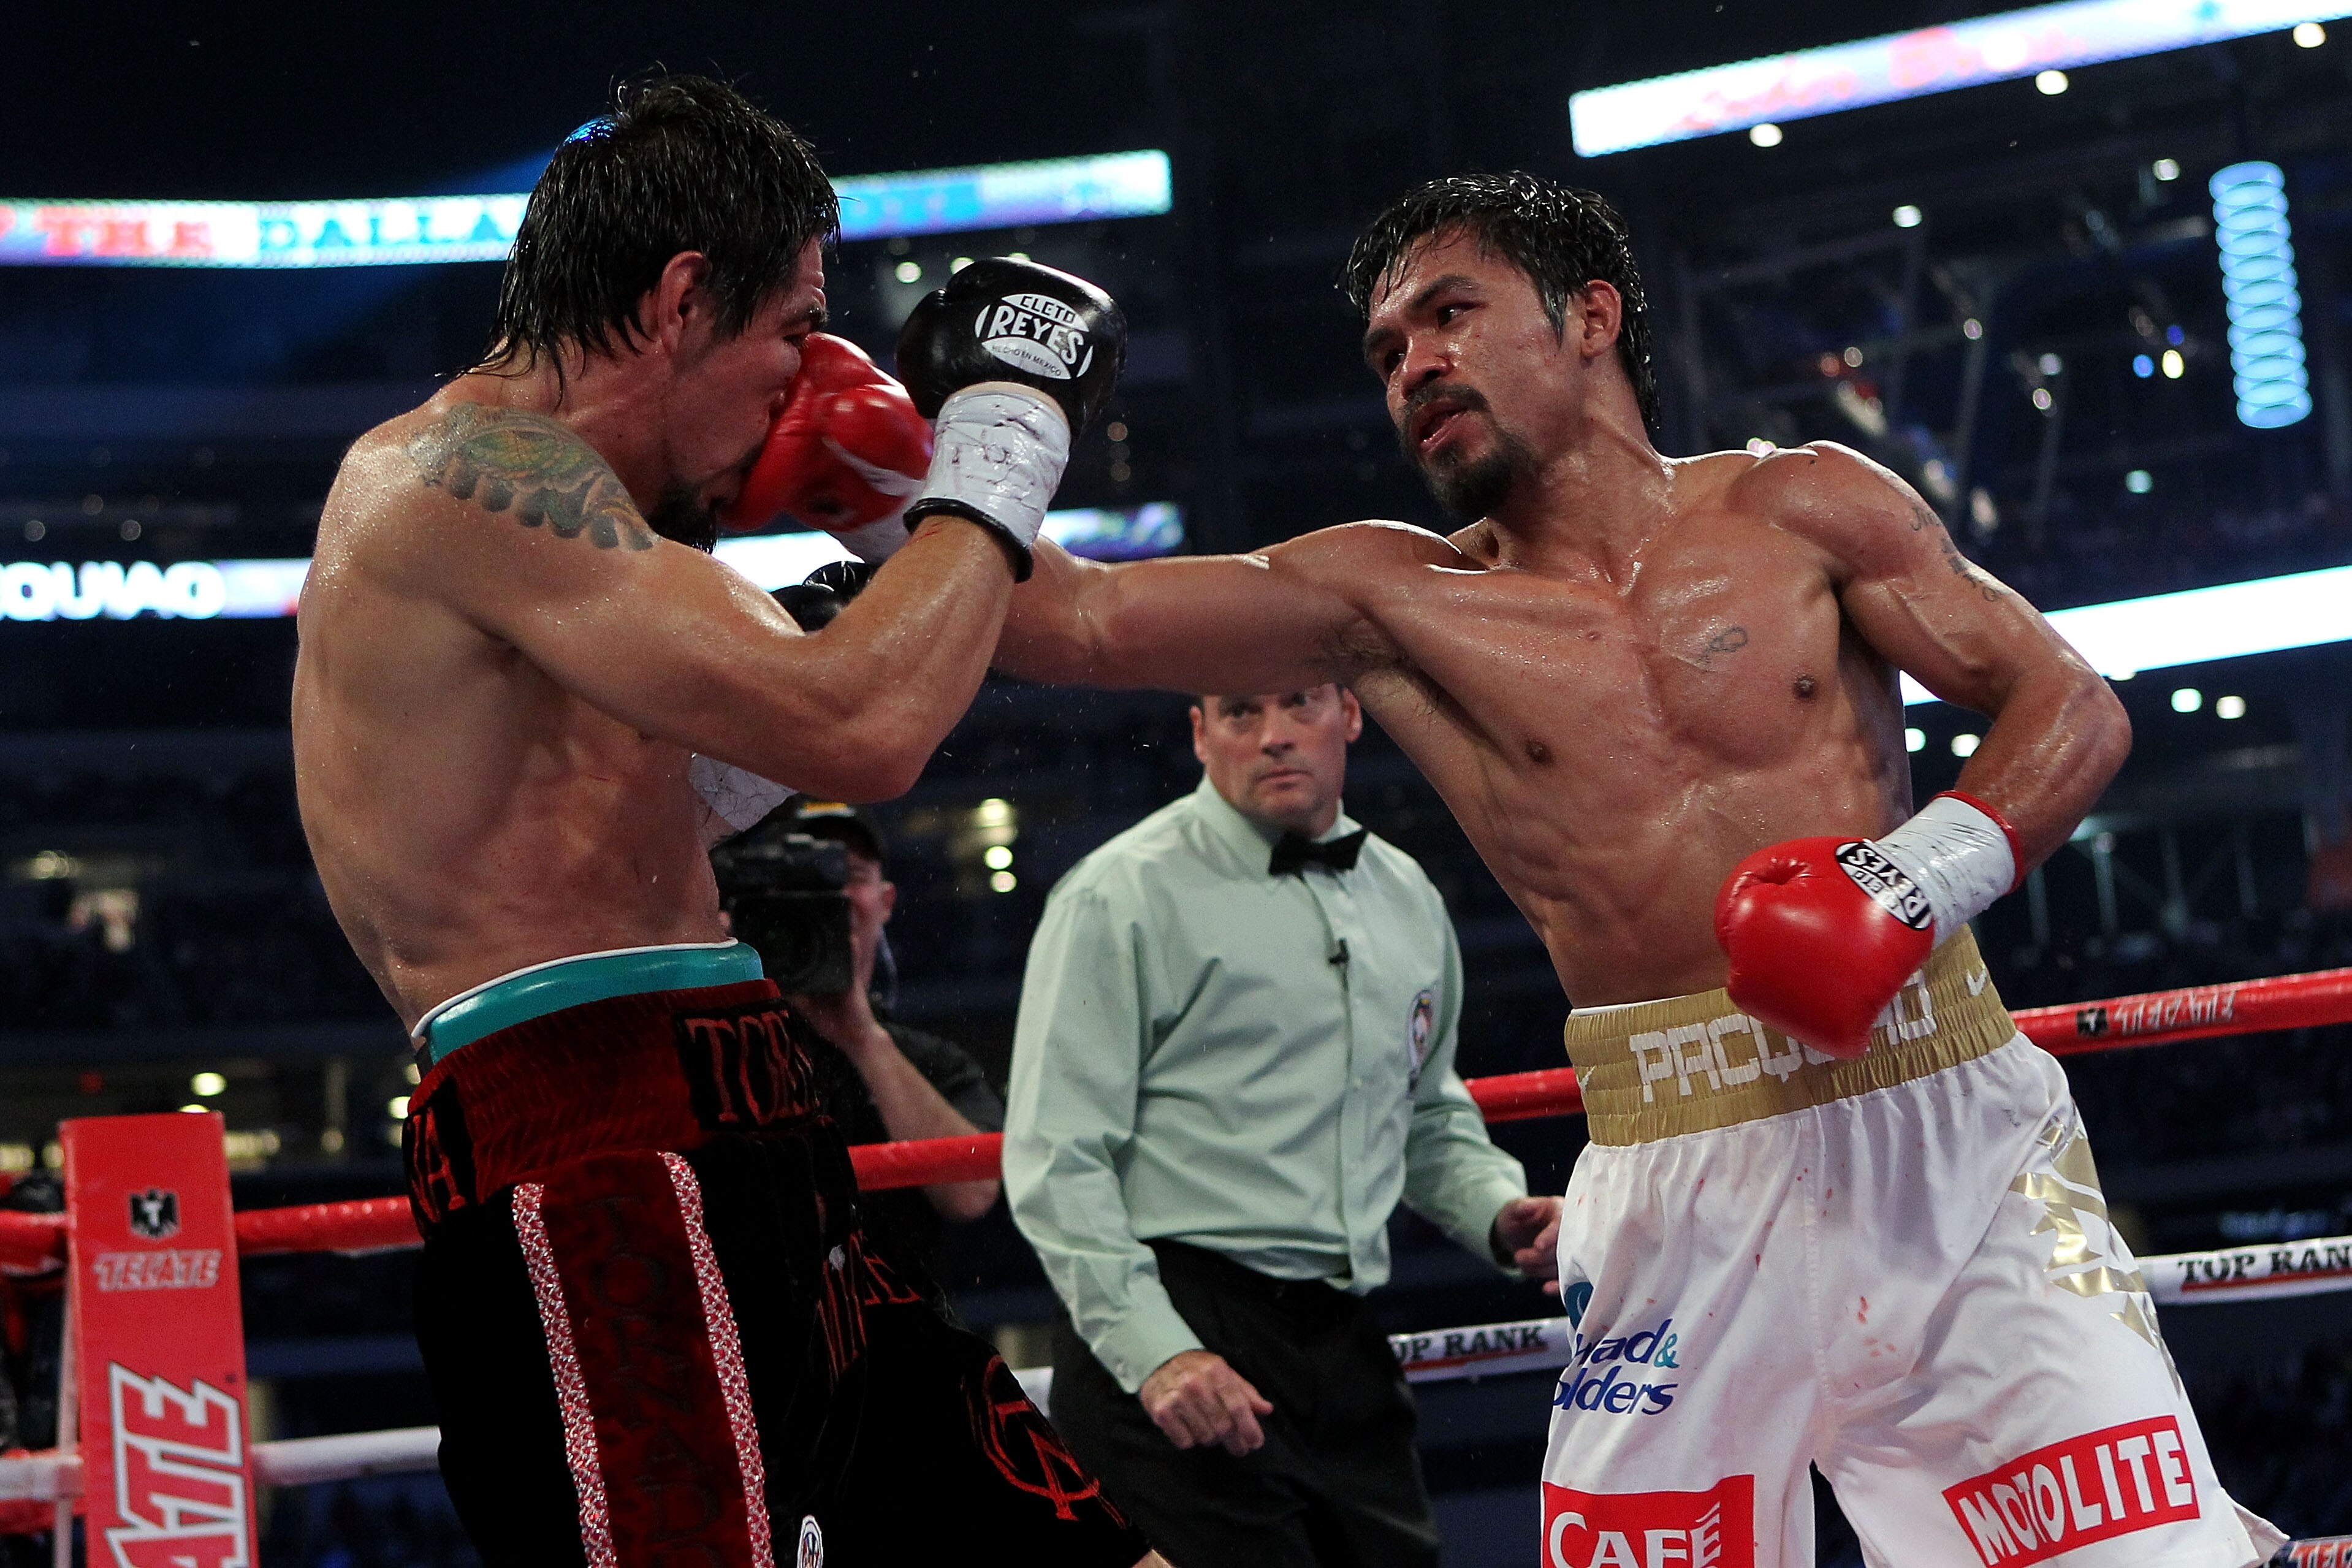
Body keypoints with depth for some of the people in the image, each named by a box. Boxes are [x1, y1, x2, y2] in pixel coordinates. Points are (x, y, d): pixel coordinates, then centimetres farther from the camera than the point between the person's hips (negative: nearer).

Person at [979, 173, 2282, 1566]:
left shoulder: (1803, 510, 9)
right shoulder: (1400, 605, 10)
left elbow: (2074, 705, 5)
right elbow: (1078, 620, 3)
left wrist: (1942, 860, -12)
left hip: (1948, 1135, -1)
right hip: (1684, 1196, 1)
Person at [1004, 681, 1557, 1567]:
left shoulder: (1408, 901, 17)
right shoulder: (1123, 896, -4)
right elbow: (1055, 1162, -9)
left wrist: (1500, 1211, 9)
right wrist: (1153, 1351, -19)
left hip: (1343, 1348, 6)